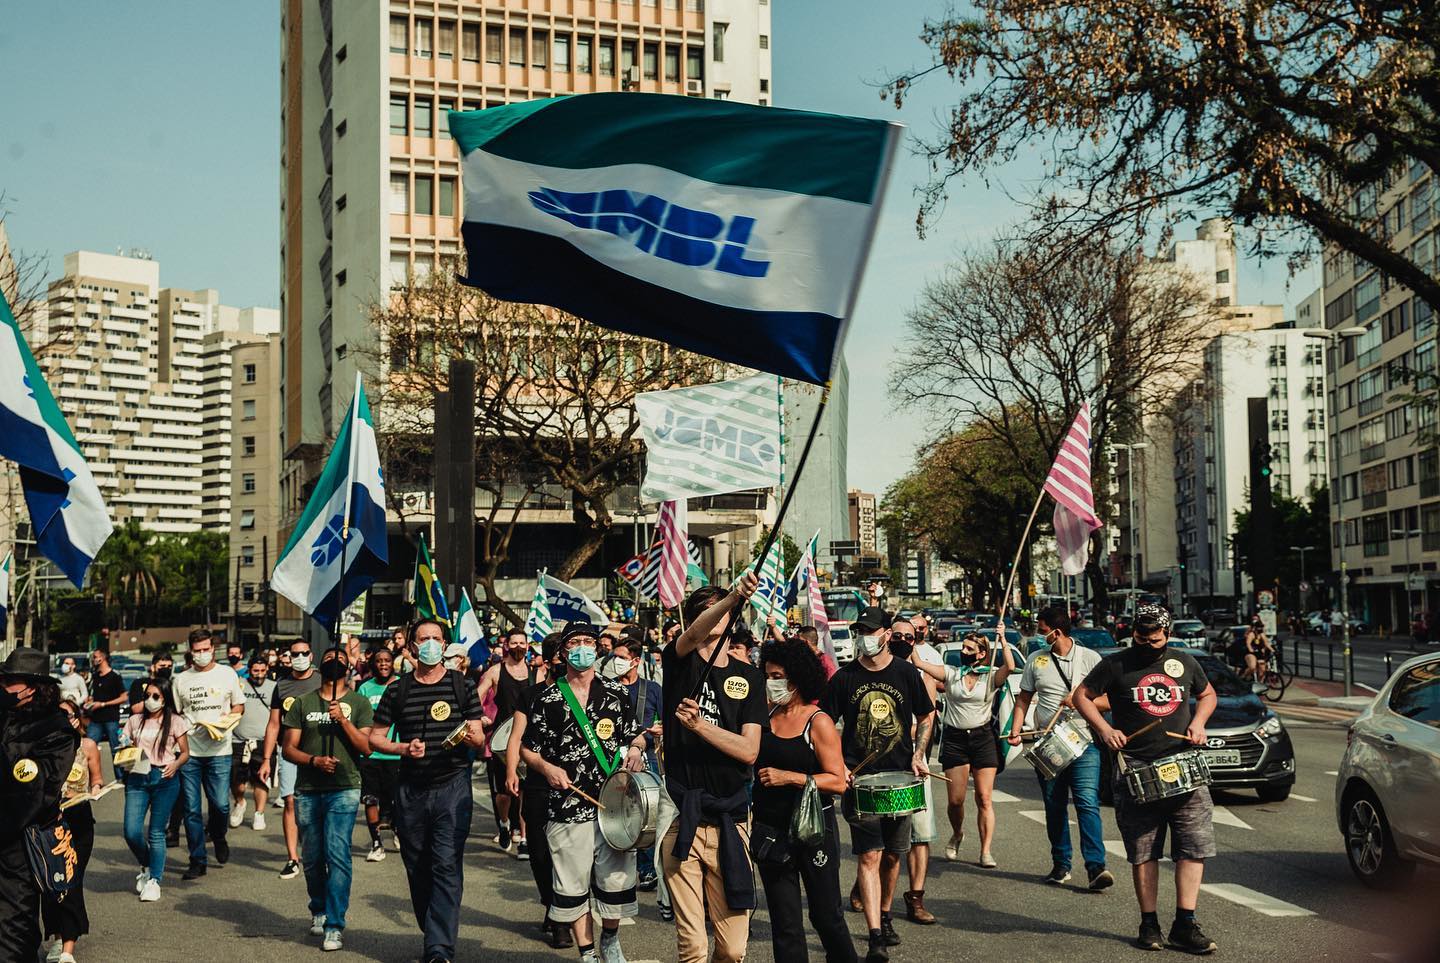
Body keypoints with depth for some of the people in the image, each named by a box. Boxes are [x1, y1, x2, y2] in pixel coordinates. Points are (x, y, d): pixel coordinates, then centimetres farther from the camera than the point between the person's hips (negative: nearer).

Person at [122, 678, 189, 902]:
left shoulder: (175, 722, 2)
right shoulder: (135, 720, 11)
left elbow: (185, 752, 5)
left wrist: (175, 765, -14)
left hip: (164, 778, -3)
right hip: (137, 777, 3)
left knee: (156, 832, -1)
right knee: (131, 832, -5)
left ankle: (154, 880, 10)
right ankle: (146, 867, 23)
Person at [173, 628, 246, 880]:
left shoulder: (227, 674, 6)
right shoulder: (181, 679, 8)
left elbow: (239, 705, 14)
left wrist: (229, 716, -7)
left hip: (219, 750, -1)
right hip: (189, 752, 1)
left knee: (221, 804, -6)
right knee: (191, 809, 1)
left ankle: (218, 836, 27)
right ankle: (197, 861, 11)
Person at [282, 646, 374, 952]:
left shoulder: (358, 703, 6)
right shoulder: (303, 703, 10)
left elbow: (366, 747, -2)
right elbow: (288, 747, 6)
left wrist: (343, 719, -14)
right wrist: (314, 760, -11)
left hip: (344, 789, -3)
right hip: (307, 791, 3)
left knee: (337, 855, -13)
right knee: (312, 858, 11)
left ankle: (334, 926, -10)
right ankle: (318, 910, 34)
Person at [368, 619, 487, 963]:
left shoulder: (462, 686, 4)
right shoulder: (397, 691, 8)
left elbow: (479, 739, 5)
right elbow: (374, 739, 11)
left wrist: (471, 737, -19)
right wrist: (404, 748, -8)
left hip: (452, 785, -3)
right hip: (410, 789, 3)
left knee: (447, 867, -12)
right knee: (417, 868, 10)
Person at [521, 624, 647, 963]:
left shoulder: (617, 692, 8)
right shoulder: (548, 699, 3)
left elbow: (637, 734, 18)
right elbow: (527, 748, 8)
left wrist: (635, 749, -4)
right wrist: (547, 768, -10)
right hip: (568, 806, -1)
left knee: (616, 880, 4)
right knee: (574, 887, 3)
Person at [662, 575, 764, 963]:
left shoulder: (749, 677, 9)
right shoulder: (679, 661, 5)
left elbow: (749, 751, -1)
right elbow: (695, 633, -20)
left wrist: (700, 725, -15)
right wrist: (732, 596, -36)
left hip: (729, 820, 2)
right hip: (681, 818, -2)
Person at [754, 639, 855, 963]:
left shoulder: (818, 723, -10)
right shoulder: (766, 714, 4)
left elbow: (837, 782, -14)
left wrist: (790, 777, -21)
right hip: (770, 830, 4)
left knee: (826, 917, 10)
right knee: (784, 924, 9)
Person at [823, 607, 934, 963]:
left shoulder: (906, 673, 1)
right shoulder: (844, 678, -3)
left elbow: (926, 716, 13)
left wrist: (918, 754, 0)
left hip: (900, 777, 2)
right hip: (859, 779, -2)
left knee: (893, 854, 12)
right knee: (869, 856, -9)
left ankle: (884, 916, 34)